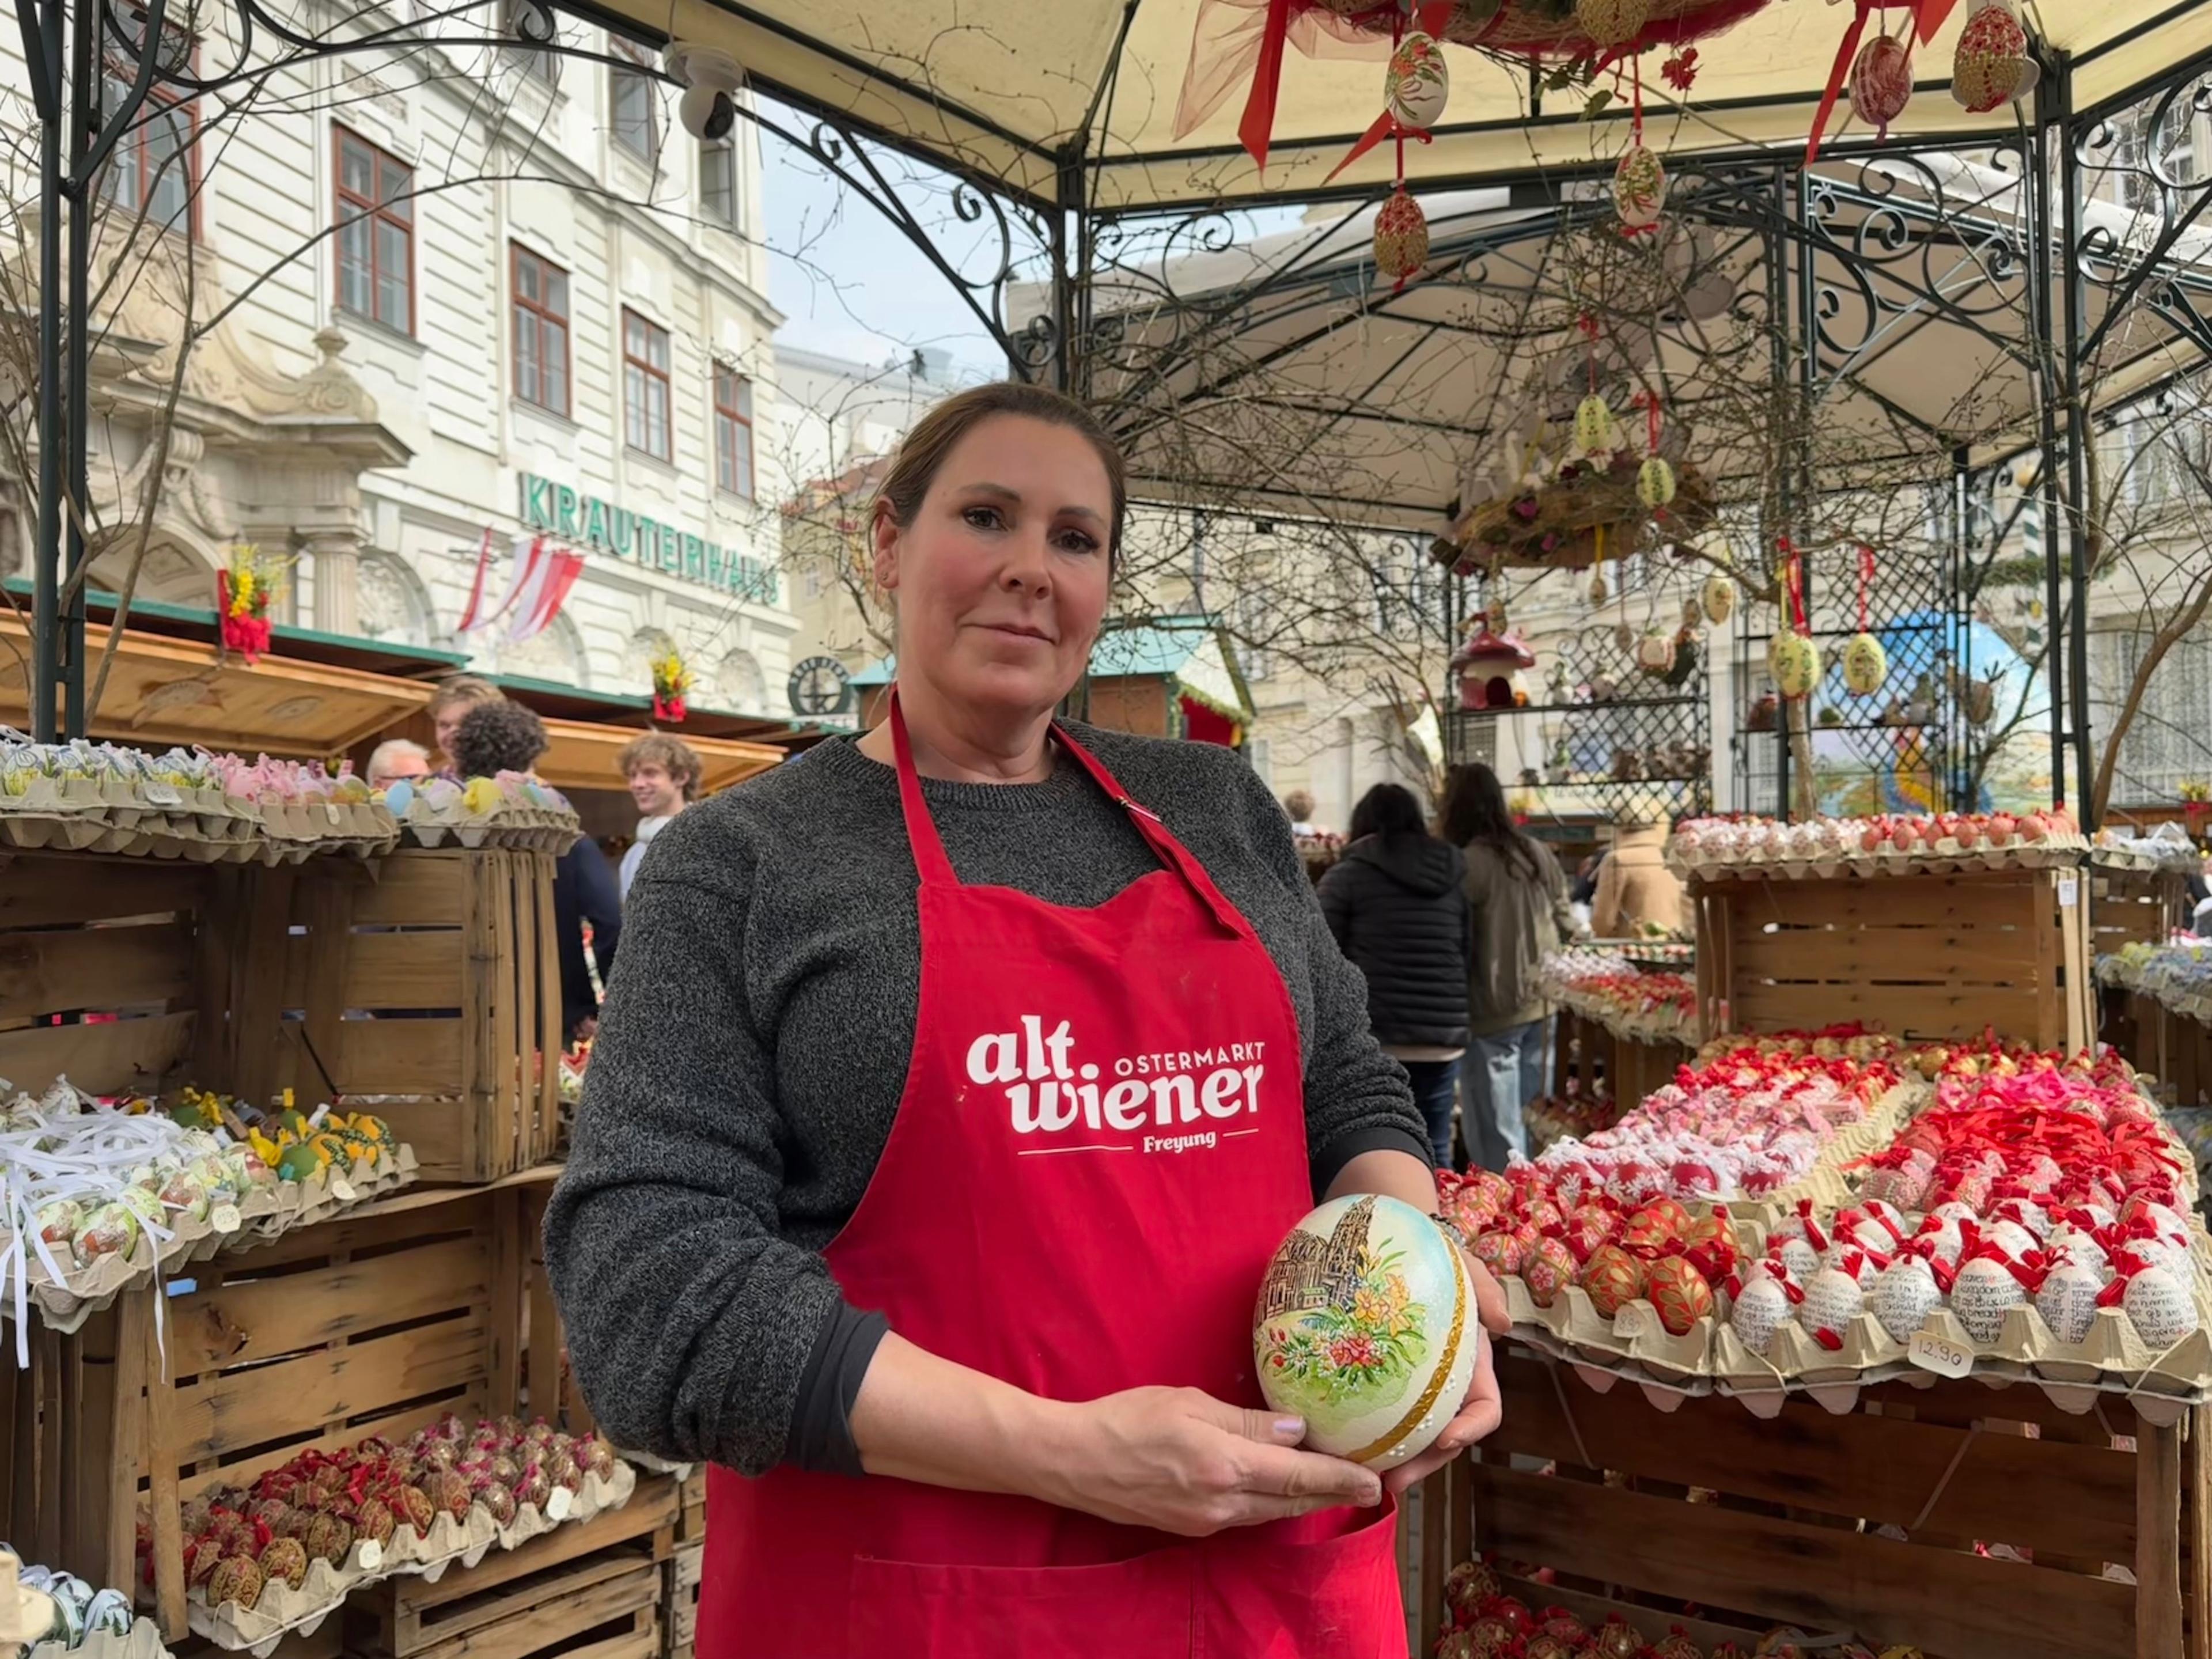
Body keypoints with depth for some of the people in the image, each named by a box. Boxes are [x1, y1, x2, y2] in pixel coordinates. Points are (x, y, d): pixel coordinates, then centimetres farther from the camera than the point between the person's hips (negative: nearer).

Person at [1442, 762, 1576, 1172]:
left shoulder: (1468, 864, -16)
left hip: (1492, 1013, -7)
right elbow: (1566, 925, 13)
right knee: (1521, 1120, 17)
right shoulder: (1538, 853, 6)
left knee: (1496, 1136, 2)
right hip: (1541, 1004, 7)